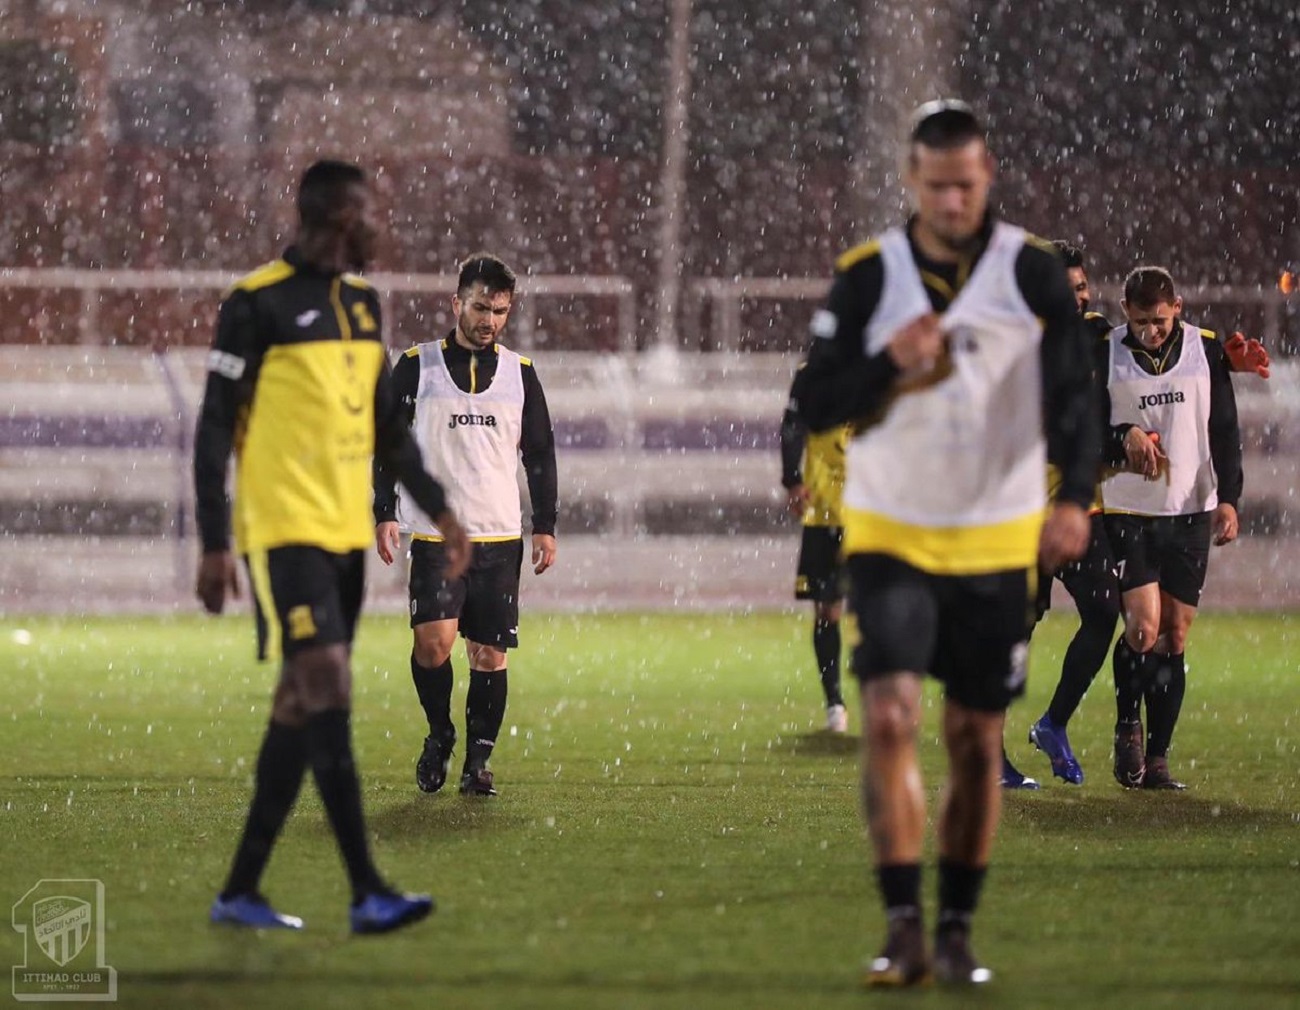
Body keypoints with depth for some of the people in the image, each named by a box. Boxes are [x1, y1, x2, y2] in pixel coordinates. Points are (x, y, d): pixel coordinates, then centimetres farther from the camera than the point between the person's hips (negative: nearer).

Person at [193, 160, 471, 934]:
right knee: (328, 693, -14)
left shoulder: (363, 303, 14)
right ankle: (368, 894, -17)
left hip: (347, 534, 8)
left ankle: (241, 892, 15)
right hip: (285, 531, -8)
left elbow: (386, 424, 22)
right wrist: (215, 544, -12)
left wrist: (438, 507, 15)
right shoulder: (258, 304, -9)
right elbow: (215, 428, -8)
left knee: (302, 705, 8)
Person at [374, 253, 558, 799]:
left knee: (489, 653, 1)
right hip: (433, 534, -2)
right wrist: (385, 514, -3)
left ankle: (478, 759, 12)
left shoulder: (520, 373, 10)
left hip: (500, 535, 2)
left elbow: (540, 454, 15)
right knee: (433, 641, -17)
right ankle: (440, 734, 6)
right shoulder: (417, 366, 3)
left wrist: (545, 525, 8)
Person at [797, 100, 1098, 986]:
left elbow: (1074, 396, -8)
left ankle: (958, 931, 18)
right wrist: (889, 364, -20)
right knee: (889, 716, -16)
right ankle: (904, 928, -14)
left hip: (996, 546, 1)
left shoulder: (1033, 271, -3)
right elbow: (818, 408, -2)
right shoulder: (867, 276, -2)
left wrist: (1075, 496, -24)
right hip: (890, 539, -1)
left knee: (977, 740, 6)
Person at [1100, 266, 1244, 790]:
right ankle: (1128, 727, 10)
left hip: (1191, 511, 2)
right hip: (1128, 511, -2)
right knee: (1144, 625, -15)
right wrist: (1124, 437, -19)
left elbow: (1225, 430, 7)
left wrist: (1228, 499, -1)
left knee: (1176, 635, 3)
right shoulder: (1103, 356, -3)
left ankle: (1156, 757, 10)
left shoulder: (1207, 350, 2)